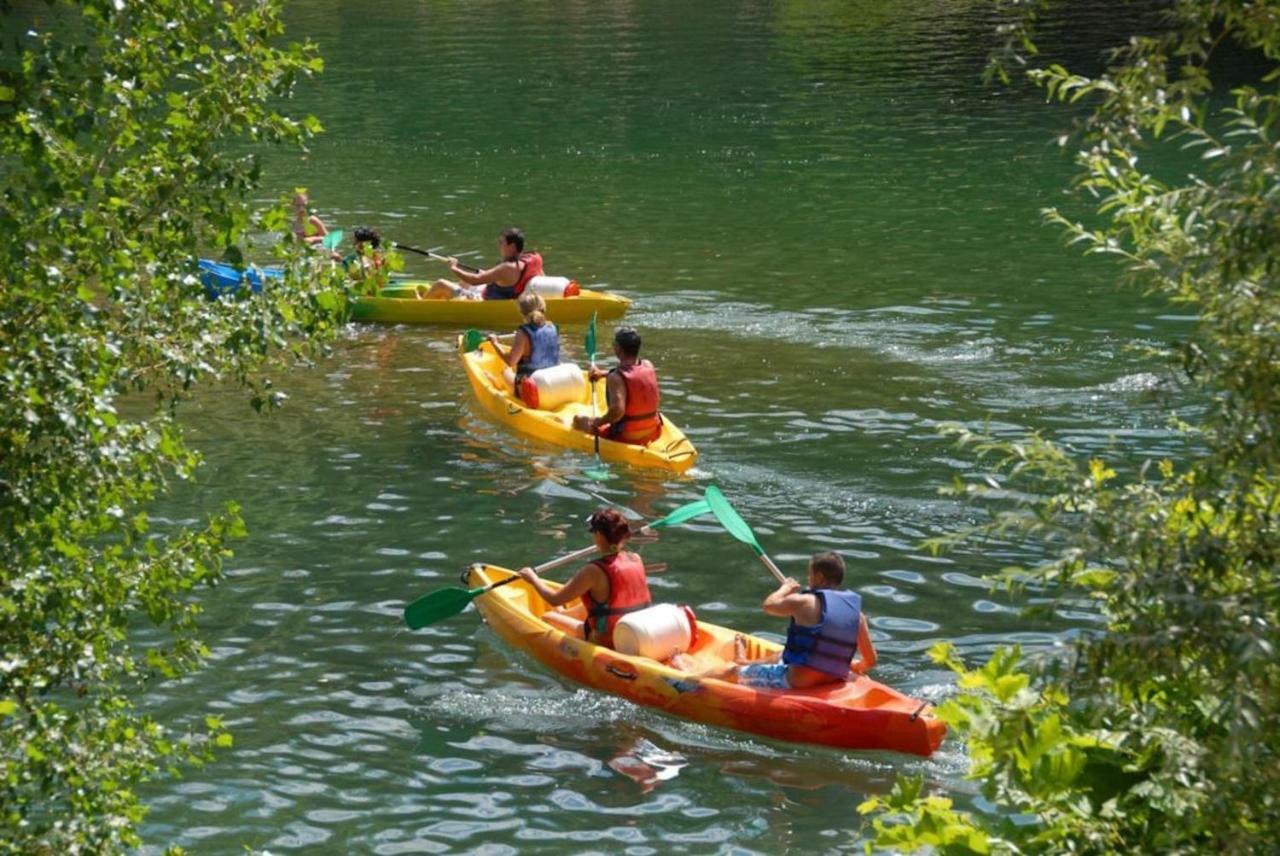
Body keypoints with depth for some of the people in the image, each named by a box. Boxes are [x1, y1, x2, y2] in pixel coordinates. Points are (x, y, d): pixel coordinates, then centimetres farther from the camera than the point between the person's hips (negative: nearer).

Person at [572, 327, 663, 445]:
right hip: (652, 434, 6)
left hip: (626, 438, -6)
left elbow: (617, 410, -36)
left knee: (579, 420, 10)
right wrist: (603, 373, 24)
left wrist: (598, 422, -19)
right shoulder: (648, 366, -3)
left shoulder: (616, 378, -23)